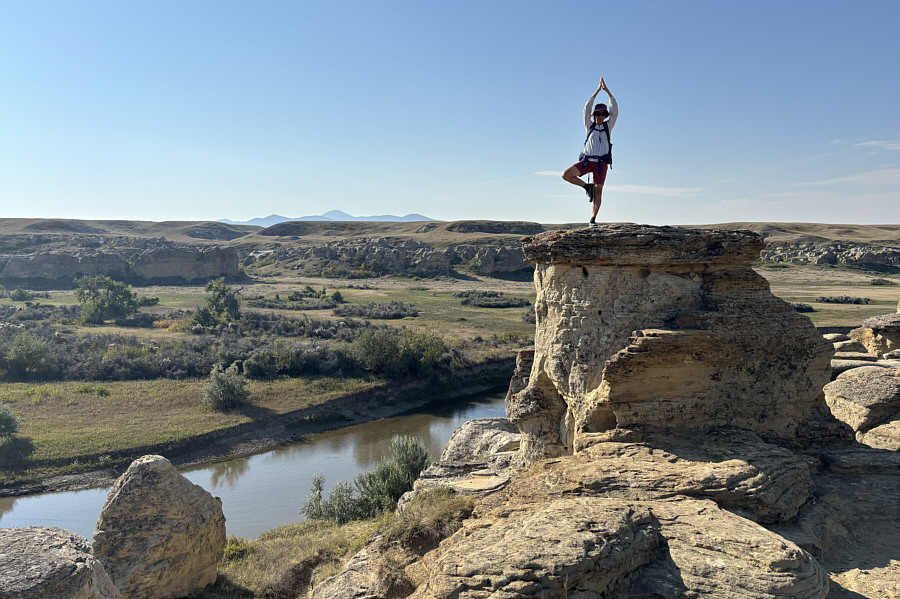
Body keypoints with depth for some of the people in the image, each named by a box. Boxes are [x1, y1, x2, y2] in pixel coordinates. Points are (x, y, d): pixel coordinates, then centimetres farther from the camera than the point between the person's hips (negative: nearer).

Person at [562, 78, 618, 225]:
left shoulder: (608, 127, 13)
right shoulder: (589, 126, 13)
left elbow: (614, 109, 7)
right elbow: (587, 108, 7)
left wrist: (606, 90, 5)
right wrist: (598, 90, 7)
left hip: (601, 163, 0)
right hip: (587, 160, 1)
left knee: (598, 190, -2)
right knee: (566, 175, -17)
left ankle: (593, 219, 0)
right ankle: (587, 187, 2)